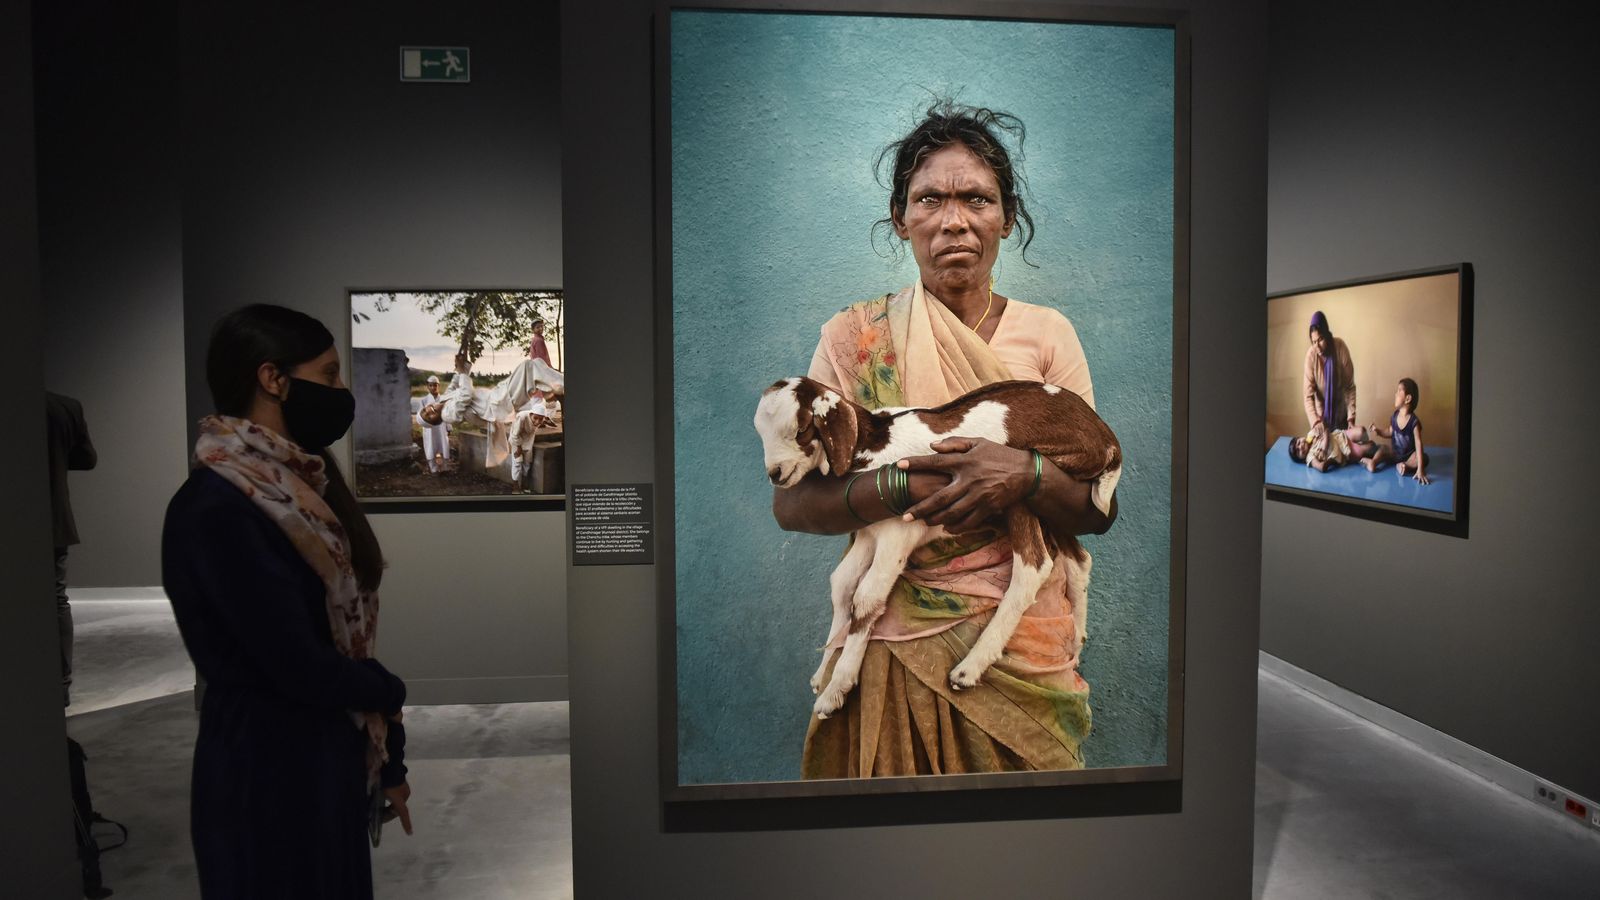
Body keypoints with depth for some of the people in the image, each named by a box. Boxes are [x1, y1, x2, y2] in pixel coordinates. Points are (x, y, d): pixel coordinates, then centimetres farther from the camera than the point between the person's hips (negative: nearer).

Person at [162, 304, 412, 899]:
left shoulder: (299, 488, 6)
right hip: (266, 771, -8)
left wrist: (389, 762, 11)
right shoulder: (216, 508, -21)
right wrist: (393, 693, -4)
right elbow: (298, 665, -23)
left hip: (331, 757, 8)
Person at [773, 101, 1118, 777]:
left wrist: (1026, 477, -22)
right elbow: (790, 503, -6)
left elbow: (1100, 509, -1)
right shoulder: (855, 336, -2)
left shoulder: (1048, 333, 1)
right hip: (895, 641, -1)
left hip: (1028, 644, 1)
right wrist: (899, 486, -23)